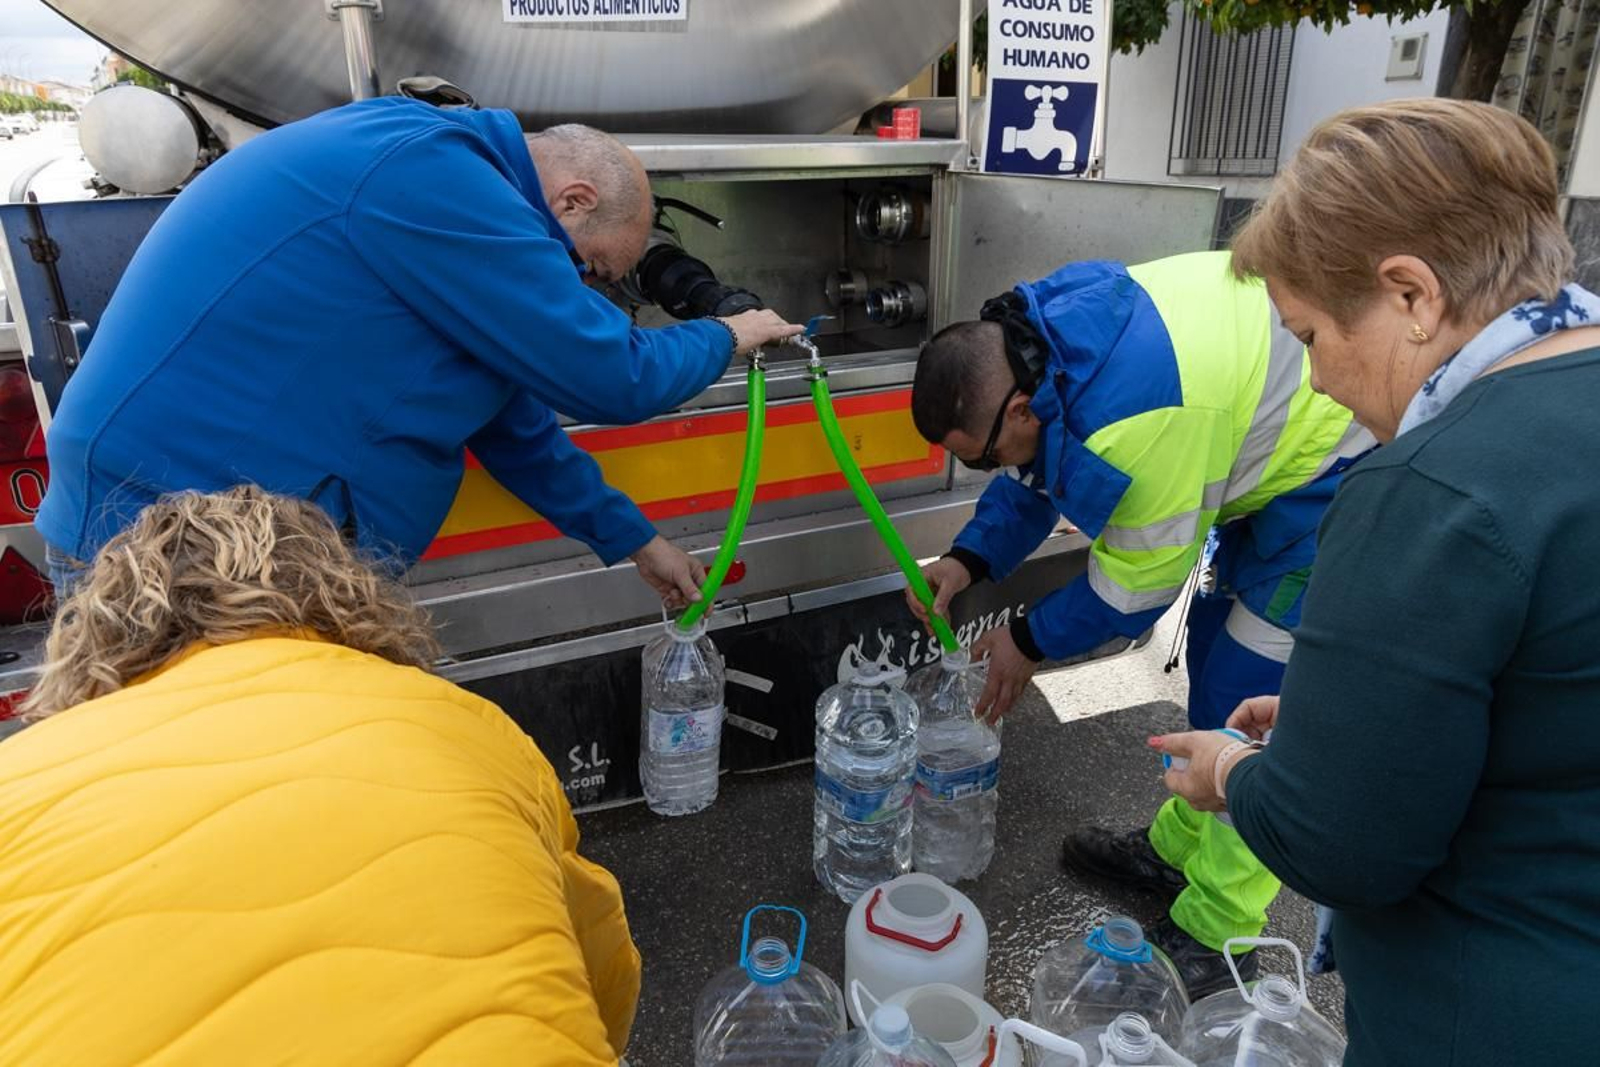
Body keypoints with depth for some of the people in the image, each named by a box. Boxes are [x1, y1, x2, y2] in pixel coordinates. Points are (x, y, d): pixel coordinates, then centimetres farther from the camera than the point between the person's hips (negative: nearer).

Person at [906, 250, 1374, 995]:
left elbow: (1138, 578, -21)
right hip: (1281, 430, 9)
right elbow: (1043, 468, 7)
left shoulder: (1136, 420, -36)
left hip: (1341, 456, -9)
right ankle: (1180, 845, 34)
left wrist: (1030, 642, -6)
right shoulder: (1046, 340, -10)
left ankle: (1215, 938, 9)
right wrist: (969, 560, -4)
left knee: (1245, 699, -6)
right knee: (1215, 657, 17)